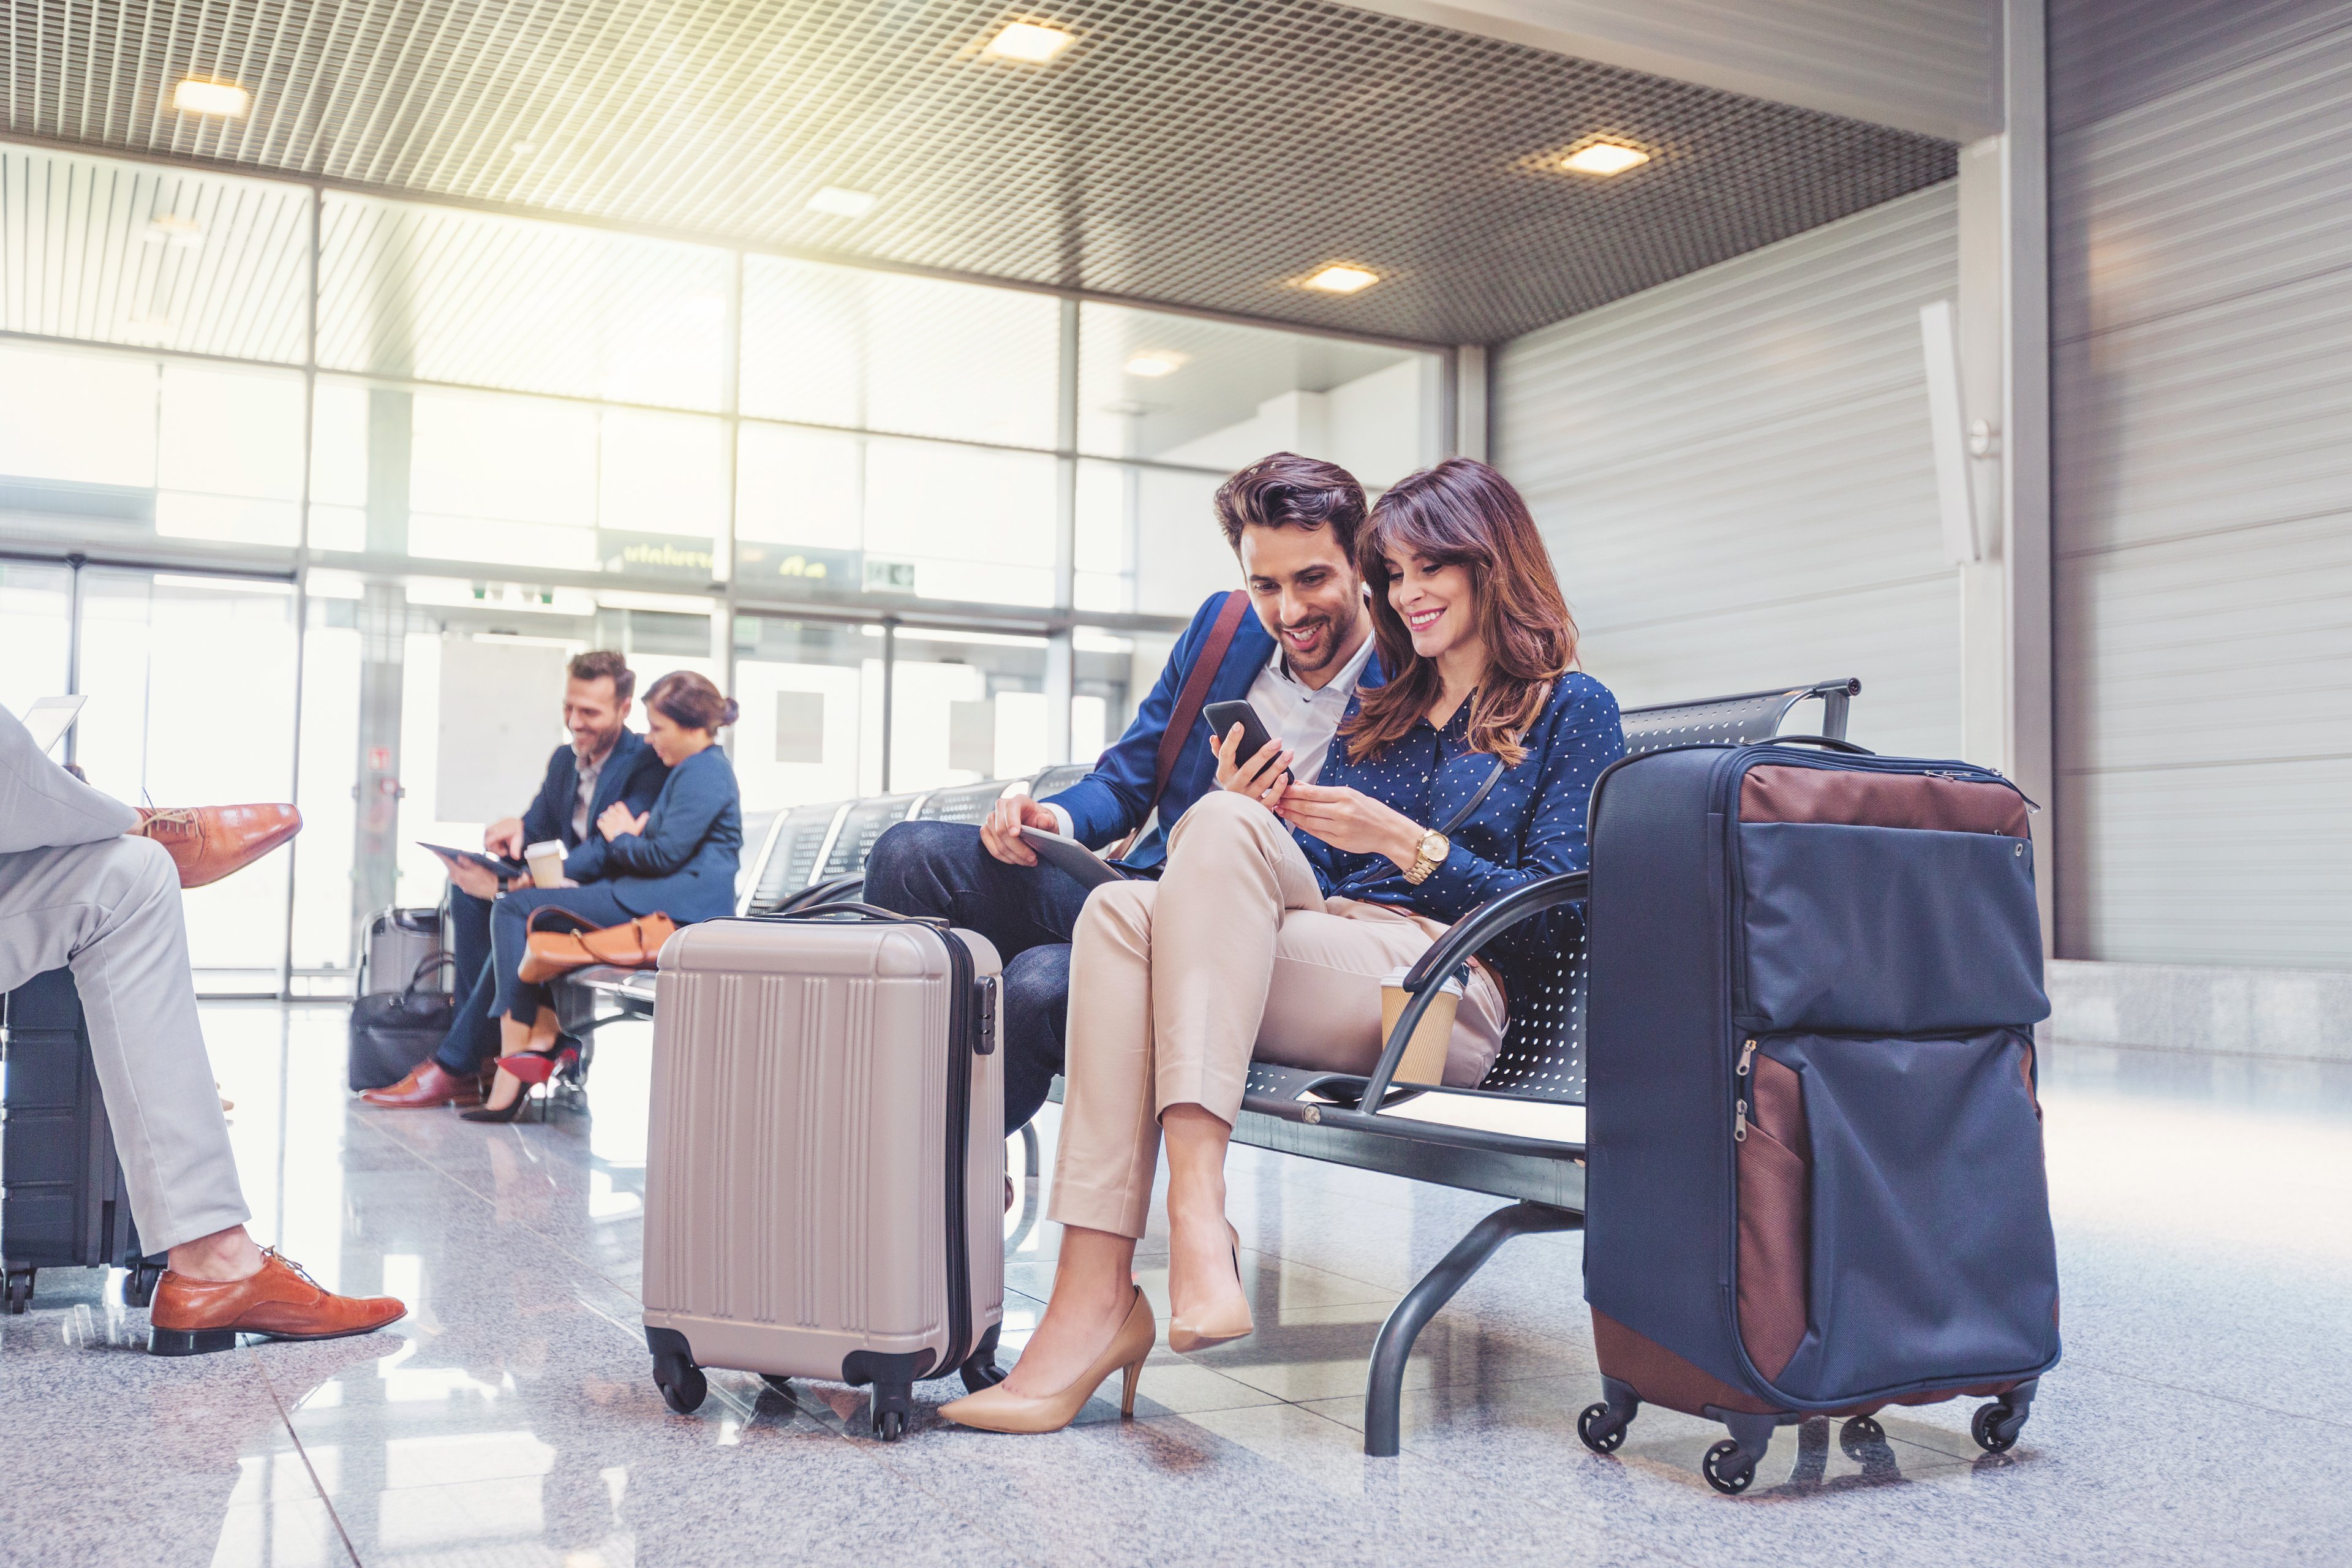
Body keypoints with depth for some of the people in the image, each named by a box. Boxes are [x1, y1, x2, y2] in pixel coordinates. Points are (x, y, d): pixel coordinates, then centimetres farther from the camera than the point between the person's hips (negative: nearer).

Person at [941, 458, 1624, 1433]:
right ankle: (1094, 1293, -38)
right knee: (1121, 909, -26)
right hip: (1329, 953, 6)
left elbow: (1555, 916, 0)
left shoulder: (1572, 711, 12)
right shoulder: (1377, 716, 29)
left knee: (1224, 829, -30)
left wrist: (1406, 843, -10)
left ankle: (1197, 1217, -42)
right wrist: (1261, 817, 1)